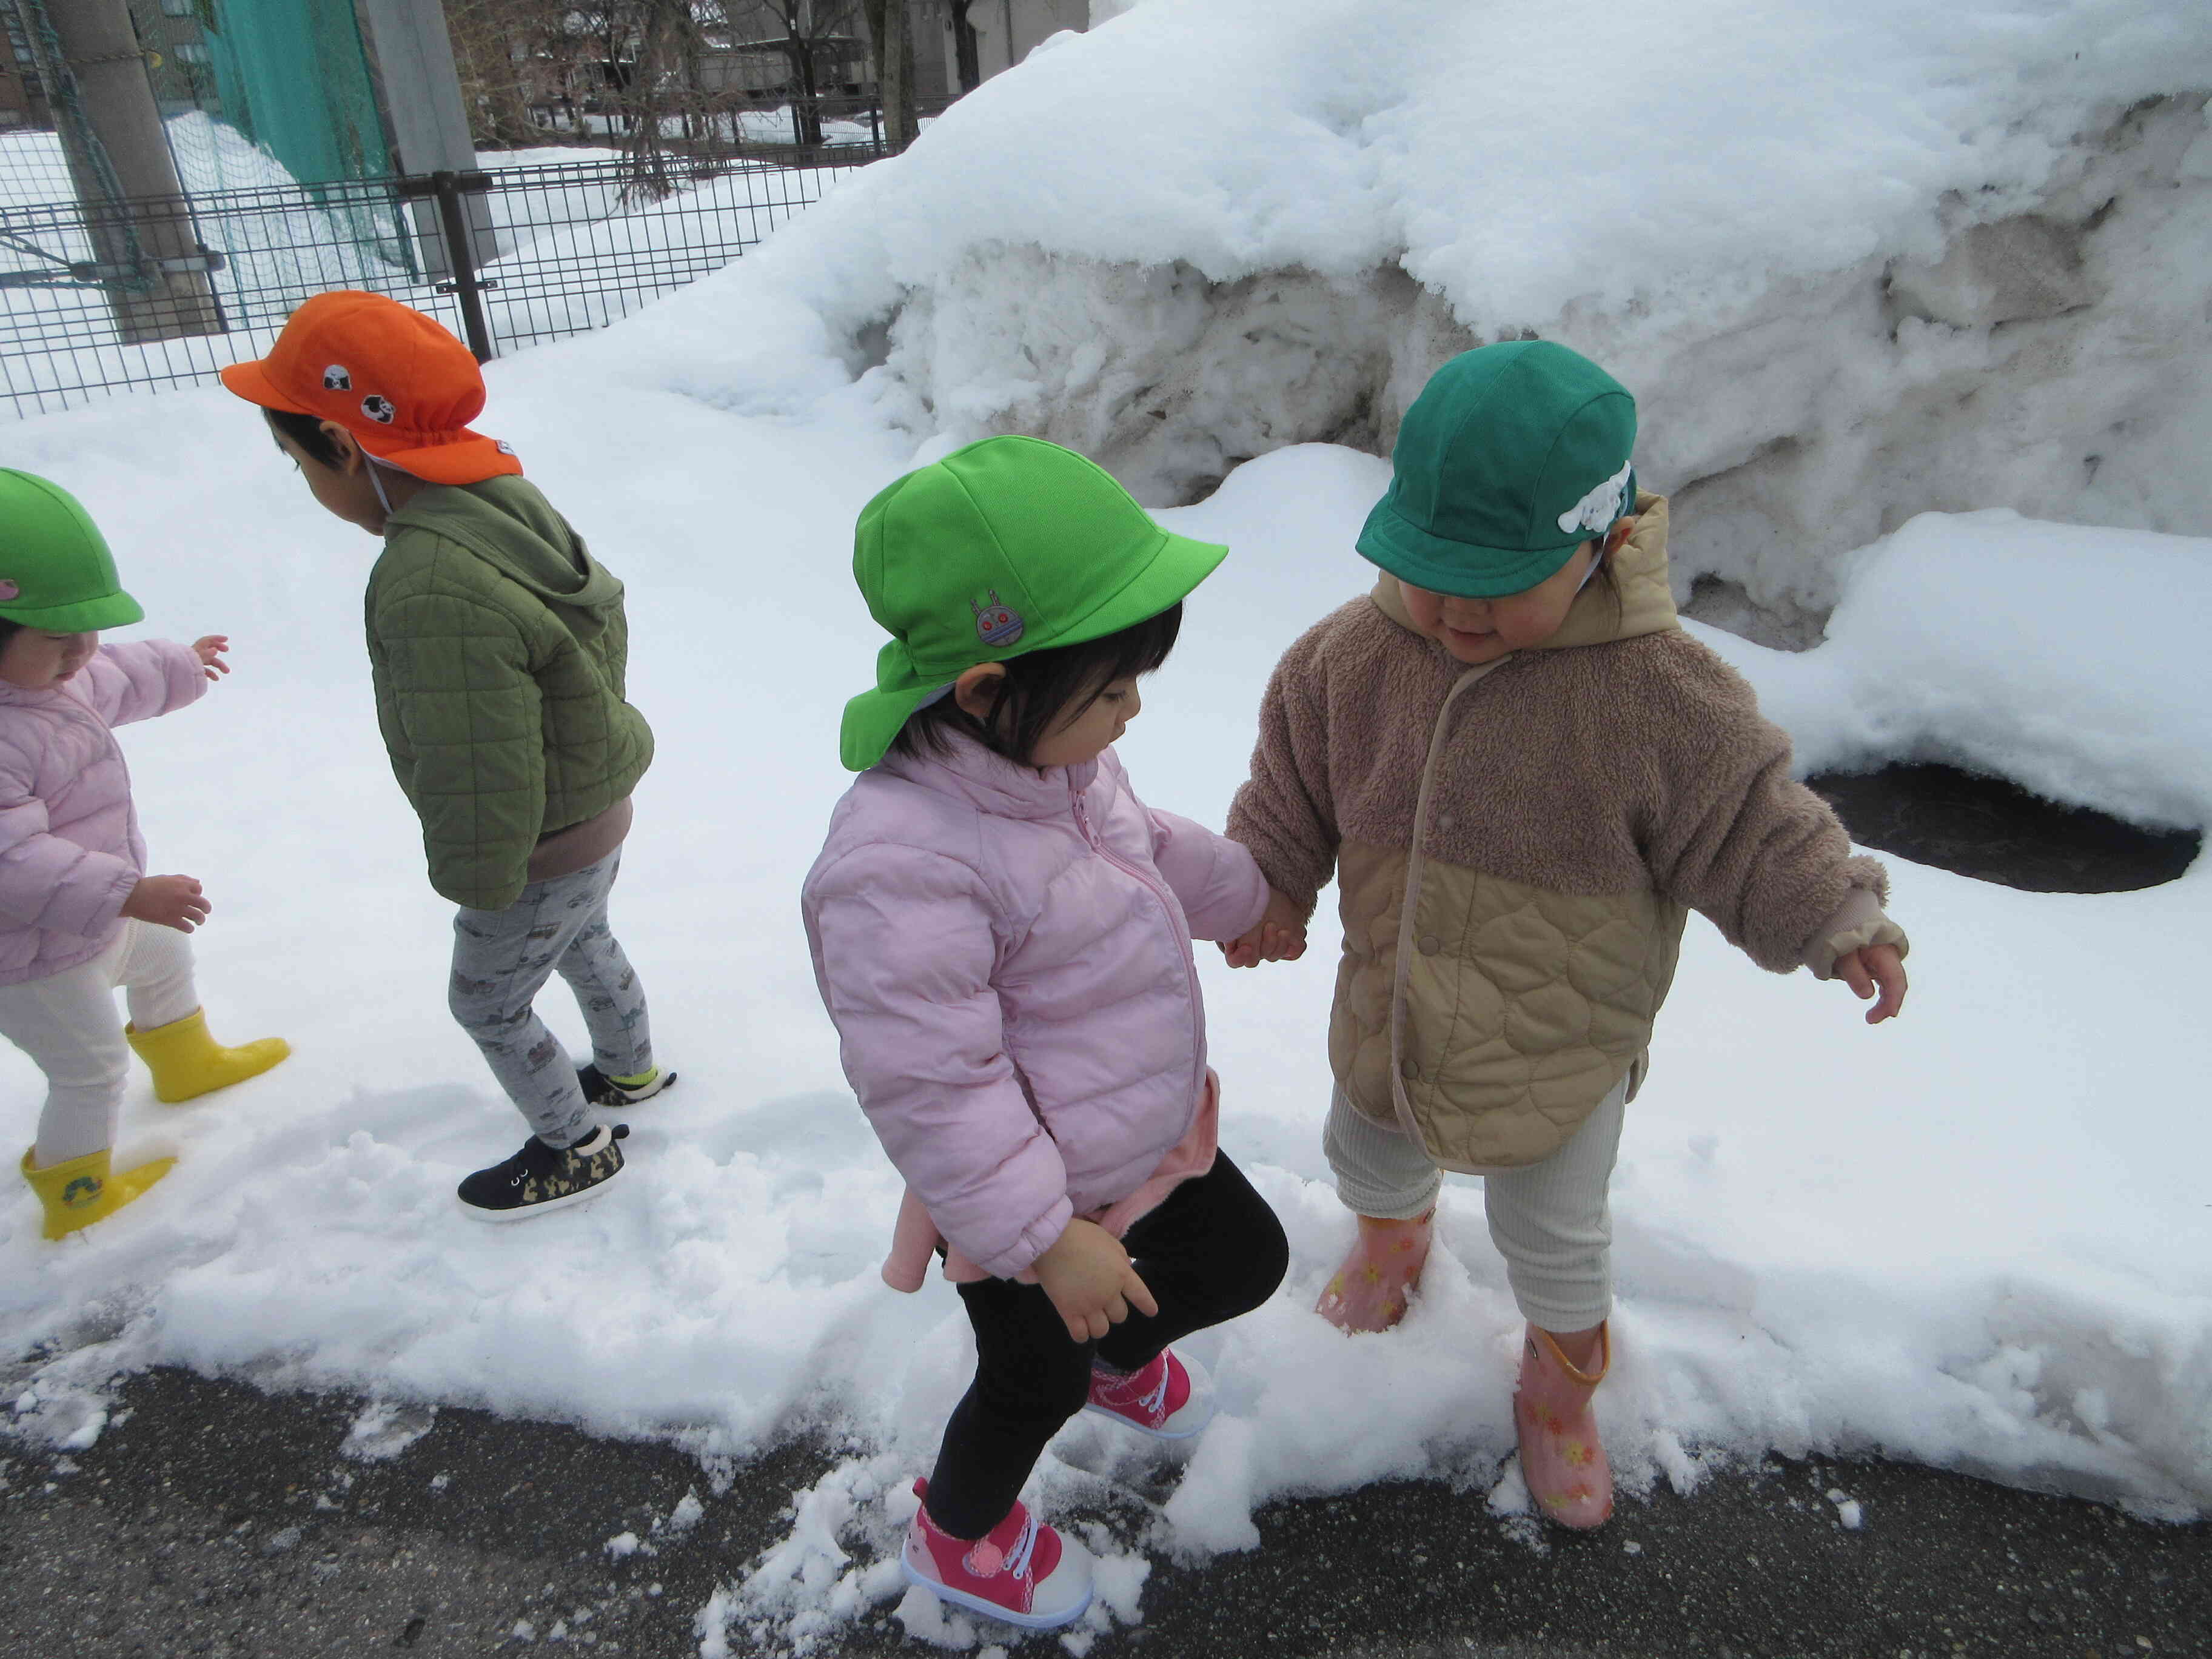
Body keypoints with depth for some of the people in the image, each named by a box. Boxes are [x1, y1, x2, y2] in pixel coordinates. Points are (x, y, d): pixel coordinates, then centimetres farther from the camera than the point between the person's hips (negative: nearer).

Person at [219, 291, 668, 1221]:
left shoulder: (433, 593, -37)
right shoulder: (503, 502, -7)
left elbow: (476, 775, -32)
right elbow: (603, 610, 8)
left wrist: (475, 879, -13)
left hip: (541, 855, -9)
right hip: (597, 810, 9)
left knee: (487, 1005, 15)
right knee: (582, 944, 31)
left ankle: (576, 1148, 36)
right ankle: (631, 1071, 56)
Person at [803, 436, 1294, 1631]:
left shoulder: (1058, 759, -8)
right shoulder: (904, 860, -39)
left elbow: (1146, 848, 15)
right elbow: (930, 1087, -33)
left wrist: (1250, 892, 29)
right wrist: (1044, 1238, -25)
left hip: (1149, 1132, 8)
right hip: (1031, 1198, -8)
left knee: (1247, 1261, 25)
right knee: (1037, 1379, 18)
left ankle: (1119, 1352, 59)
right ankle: (955, 1535, 52)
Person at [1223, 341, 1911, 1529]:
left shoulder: (1657, 688, -25)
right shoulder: (1355, 655, -16)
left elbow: (1747, 823, -12)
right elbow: (1295, 779, 1)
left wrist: (1837, 916, -21)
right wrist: (1270, 881, -4)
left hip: (1557, 1046, -3)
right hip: (1389, 1011, 4)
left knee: (1554, 1243, 18)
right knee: (1366, 1158, 31)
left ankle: (1560, 1393, 50)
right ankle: (1394, 1235, 68)